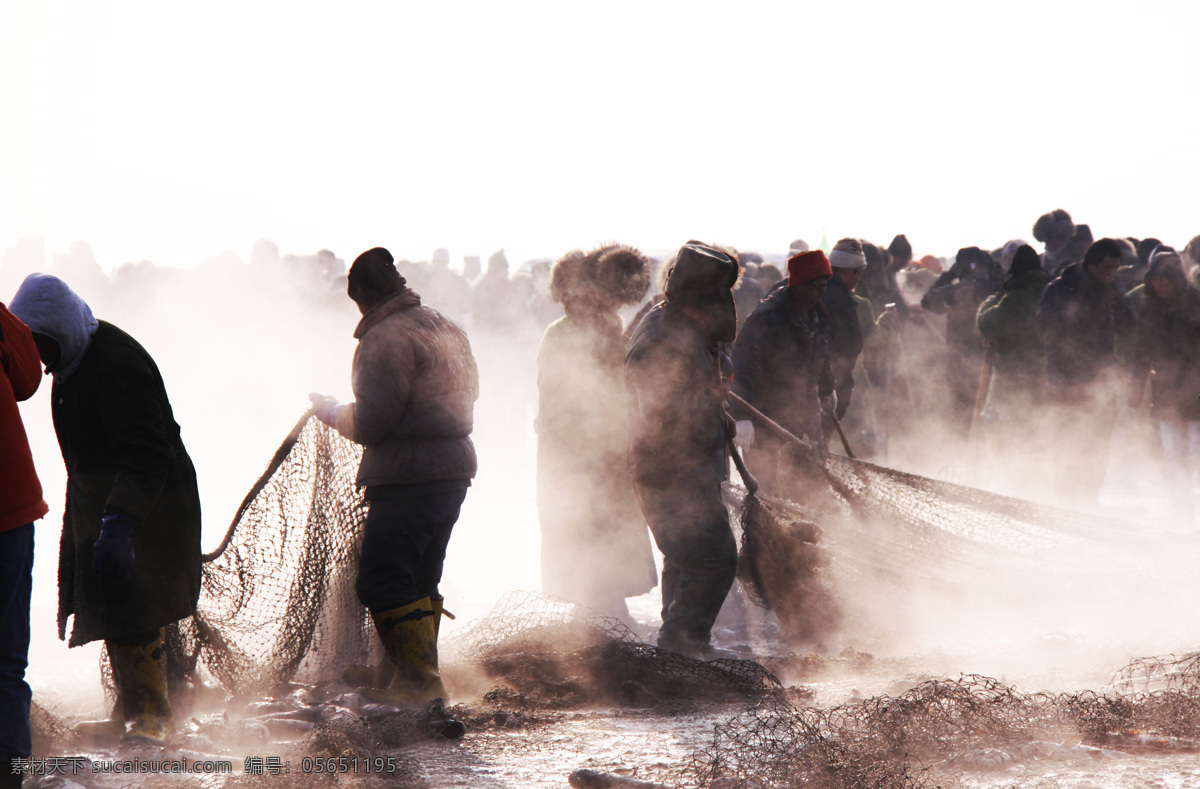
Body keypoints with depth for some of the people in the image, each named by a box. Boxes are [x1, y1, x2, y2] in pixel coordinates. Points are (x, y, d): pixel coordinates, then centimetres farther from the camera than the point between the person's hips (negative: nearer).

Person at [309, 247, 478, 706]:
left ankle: (418, 680, -12)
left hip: (408, 476, -9)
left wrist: (331, 412, 2)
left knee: (382, 581, -8)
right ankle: (423, 679, 18)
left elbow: (369, 423, -18)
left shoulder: (386, 339, -14)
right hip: (455, 468, 9)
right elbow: (466, 396, 23)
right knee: (420, 579, 16)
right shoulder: (447, 329, 15)